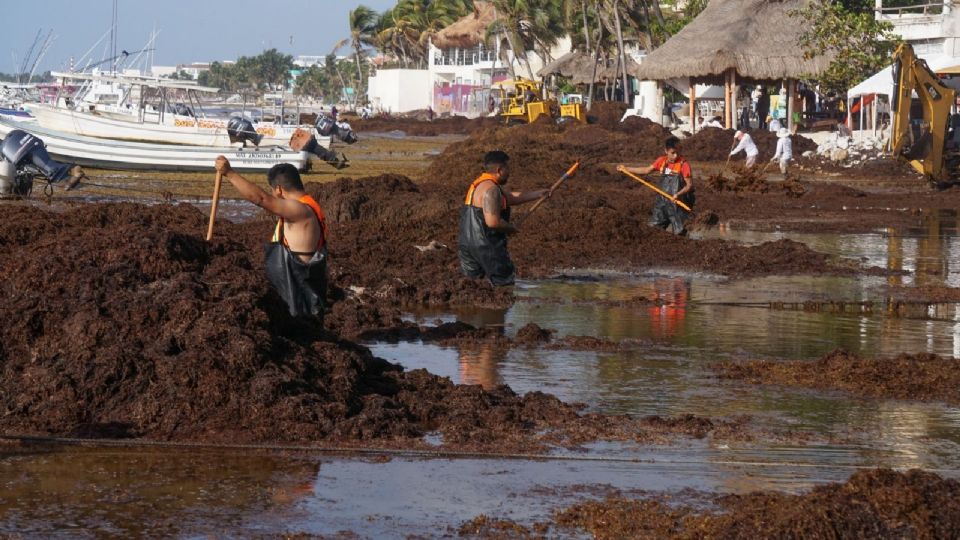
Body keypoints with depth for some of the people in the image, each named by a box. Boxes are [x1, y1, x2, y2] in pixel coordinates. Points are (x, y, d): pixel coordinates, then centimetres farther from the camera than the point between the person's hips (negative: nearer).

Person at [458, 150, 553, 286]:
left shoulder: (479, 184, 17)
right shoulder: (490, 189, -16)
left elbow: (511, 197, 26)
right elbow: (493, 222, -24)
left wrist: (539, 193, 28)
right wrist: (511, 228, -5)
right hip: (486, 244, -9)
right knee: (505, 284, -1)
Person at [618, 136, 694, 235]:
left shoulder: (683, 164, -16)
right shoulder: (662, 161, 1)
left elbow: (689, 184, -13)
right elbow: (647, 170, 13)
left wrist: (678, 194, -29)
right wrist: (626, 168, 15)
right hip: (662, 201, 5)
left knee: (678, 232, -2)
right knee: (654, 227, 12)